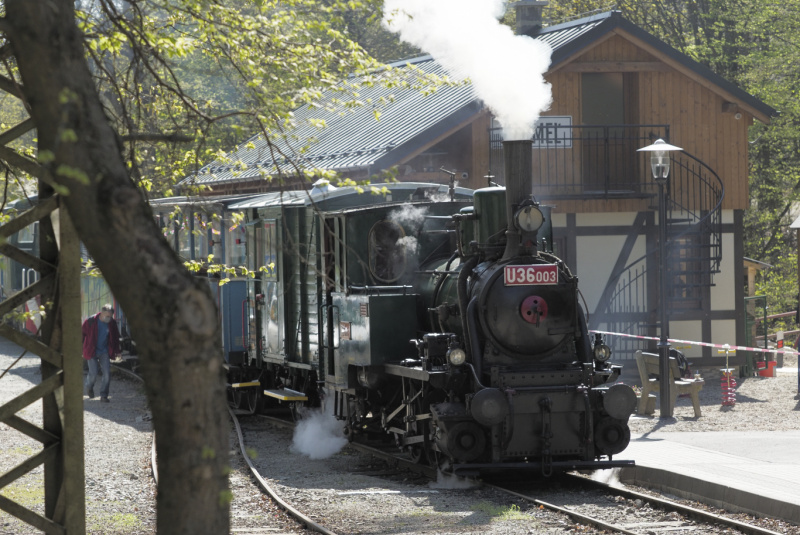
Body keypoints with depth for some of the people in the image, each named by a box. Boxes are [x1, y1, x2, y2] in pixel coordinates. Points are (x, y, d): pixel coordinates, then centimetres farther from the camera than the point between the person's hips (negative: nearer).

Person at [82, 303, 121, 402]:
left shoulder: (112, 323, -4)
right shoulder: (90, 322, -14)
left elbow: (115, 338, 11)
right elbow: (82, 335, -3)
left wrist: (116, 351, 7)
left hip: (104, 352, 3)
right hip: (92, 352, -3)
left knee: (107, 373, -8)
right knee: (93, 374, -6)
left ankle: (104, 396, 3)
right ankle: (88, 387, 28)